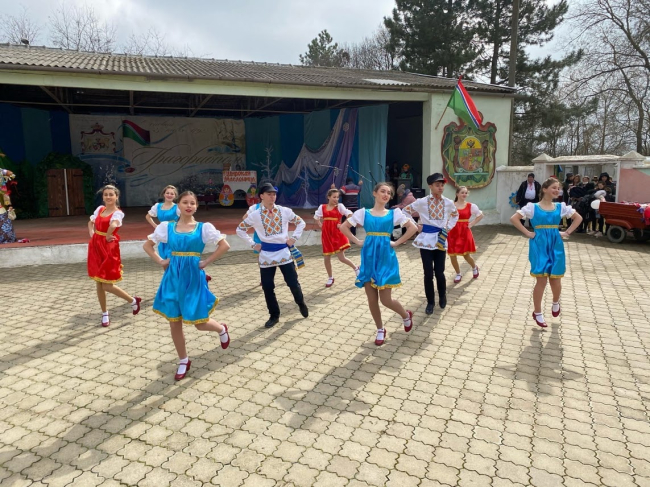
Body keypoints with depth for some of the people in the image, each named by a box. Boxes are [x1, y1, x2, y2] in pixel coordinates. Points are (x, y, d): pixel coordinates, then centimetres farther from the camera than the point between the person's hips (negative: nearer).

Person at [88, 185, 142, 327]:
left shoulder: (118, 213, -14)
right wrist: (91, 233, 4)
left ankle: (133, 301, 16)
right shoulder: (100, 209, 9)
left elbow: (113, 225, -35)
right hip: (96, 247, 7)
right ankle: (105, 314, 25)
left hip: (109, 249, -7)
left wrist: (107, 236, -21)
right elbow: (91, 223, 22)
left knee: (107, 286, -6)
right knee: (99, 284, 11)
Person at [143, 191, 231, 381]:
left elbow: (224, 245, -7)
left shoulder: (204, 227, -4)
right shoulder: (167, 226, 3)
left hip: (194, 277, -3)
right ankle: (183, 361, 26)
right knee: (174, 322, 7)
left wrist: (206, 262, -9)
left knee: (199, 323, 0)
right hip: (173, 278, 3)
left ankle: (221, 329, 35)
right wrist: (161, 261, 1)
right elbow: (147, 245, 13)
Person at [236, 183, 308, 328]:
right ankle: (274, 315, 22)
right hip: (266, 255, 0)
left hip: (284, 252, 0)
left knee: (293, 283, 6)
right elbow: (240, 230, 8)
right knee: (267, 288, 5)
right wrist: (253, 244, 2)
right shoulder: (254, 215, -3)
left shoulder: (285, 211, -2)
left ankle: (301, 304, 35)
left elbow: (301, 222, 11)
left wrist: (294, 237, 2)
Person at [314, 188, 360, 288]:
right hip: (326, 234, 3)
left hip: (337, 234, -3)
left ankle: (356, 269, 20)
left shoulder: (340, 206, -2)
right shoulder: (322, 207, 6)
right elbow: (316, 218, 20)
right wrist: (321, 225, 6)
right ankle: (330, 278, 23)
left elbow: (350, 214, -12)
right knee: (327, 258, 5)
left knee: (341, 258, -5)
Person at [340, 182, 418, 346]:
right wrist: (357, 242, 1)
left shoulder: (394, 213, 2)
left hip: (386, 257, -2)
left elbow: (413, 228, 3)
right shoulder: (363, 213, 4)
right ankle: (380, 330, 27)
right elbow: (343, 227, 9)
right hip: (369, 257, 2)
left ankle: (406, 315, 28)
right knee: (372, 300, 6)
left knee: (386, 300, -3)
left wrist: (397, 243, -3)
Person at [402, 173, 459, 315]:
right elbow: (406, 211, 5)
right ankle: (430, 302, 17)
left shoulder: (448, 203, 2)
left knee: (439, 272, 1)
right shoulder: (422, 202, -6)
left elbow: (455, 215, 23)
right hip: (426, 241, -1)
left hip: (441, 241, 2)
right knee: (428, 273, 0)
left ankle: (442, 296, 30)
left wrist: (449, 227, 9)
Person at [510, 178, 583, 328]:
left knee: (555, 280, 6)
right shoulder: (532, 207, -5)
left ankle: (556, 302, 39)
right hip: (539, 245, -3)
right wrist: (527, 233, -11)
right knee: (541, 280, -2)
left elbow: (578, 218, 16)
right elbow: (514, 219, -9)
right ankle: (537, 313, 14)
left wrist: (567, 232, 6)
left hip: (556, 246, 3)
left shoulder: (561, 207, 6)